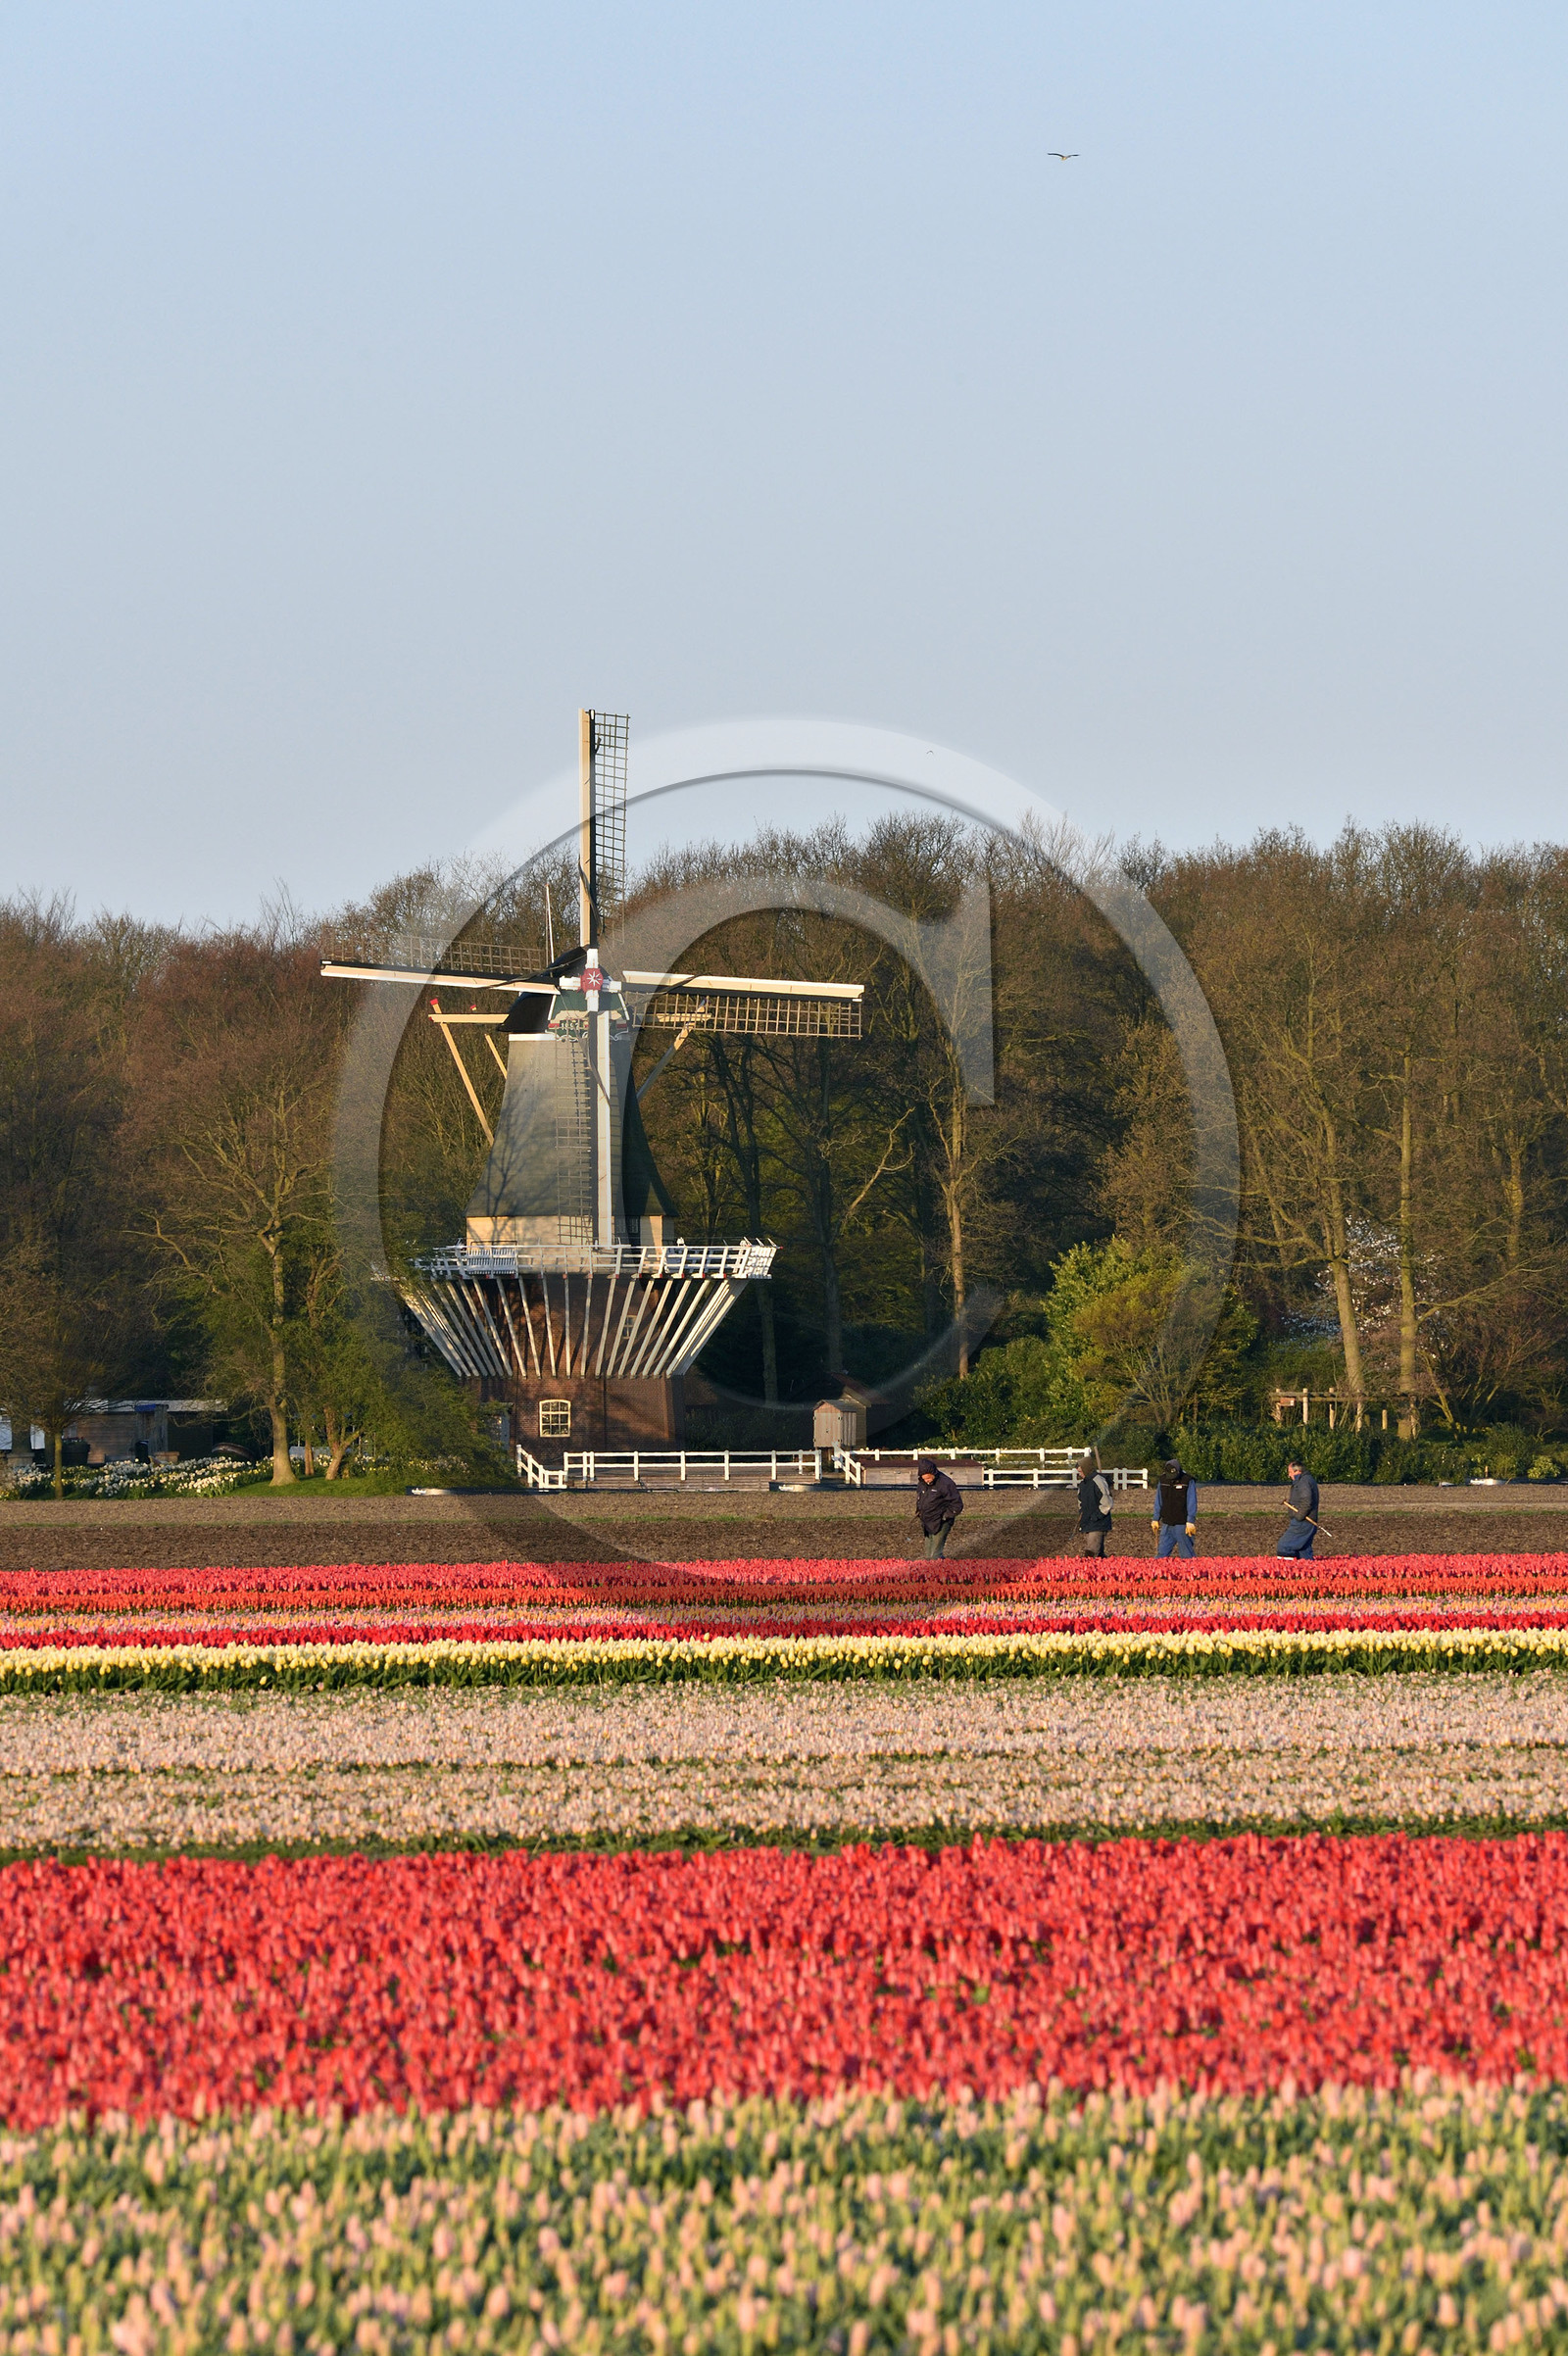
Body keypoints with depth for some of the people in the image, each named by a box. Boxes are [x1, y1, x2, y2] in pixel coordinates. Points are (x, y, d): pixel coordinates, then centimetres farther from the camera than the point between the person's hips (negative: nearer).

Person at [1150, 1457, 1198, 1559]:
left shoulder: (1188, 1481, -8)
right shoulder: (1163, 1480, 6)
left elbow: (1192, 1503, -9)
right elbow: (1158, 1501, 15)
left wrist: (1190, 1521, -15)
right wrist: (1155, 1519, 13)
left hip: (1182, 1524, -5)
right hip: (1167, 1525, 5)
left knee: (1186, 1555, 0)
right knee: (1162, 1553, 4)